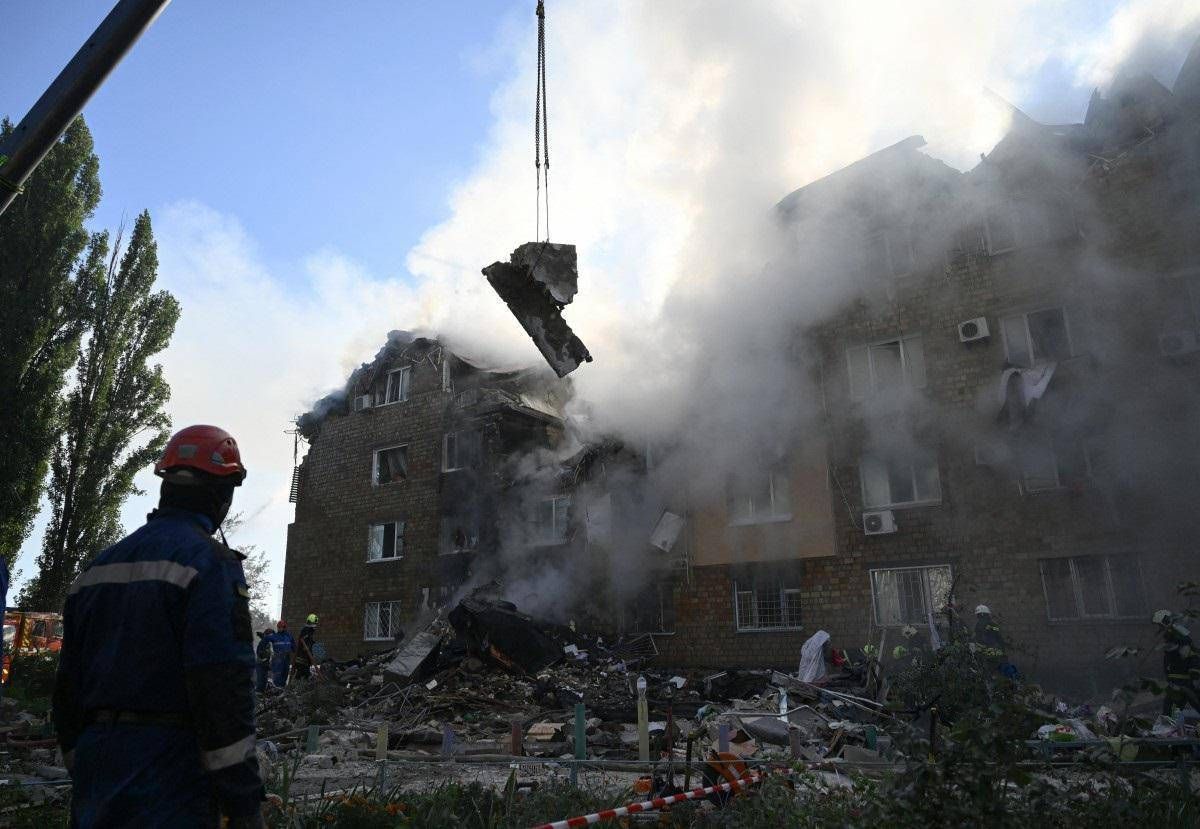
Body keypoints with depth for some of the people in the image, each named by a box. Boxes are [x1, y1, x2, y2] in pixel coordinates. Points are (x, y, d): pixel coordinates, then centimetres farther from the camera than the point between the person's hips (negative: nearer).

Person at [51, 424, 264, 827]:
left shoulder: (99, 567, 12)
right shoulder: (210, 562, -14)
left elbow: (68, 683, 16)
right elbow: (223, 689, -20)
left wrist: (80, 771, 24)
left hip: (96, 776, 7)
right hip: (169, 781, -7)